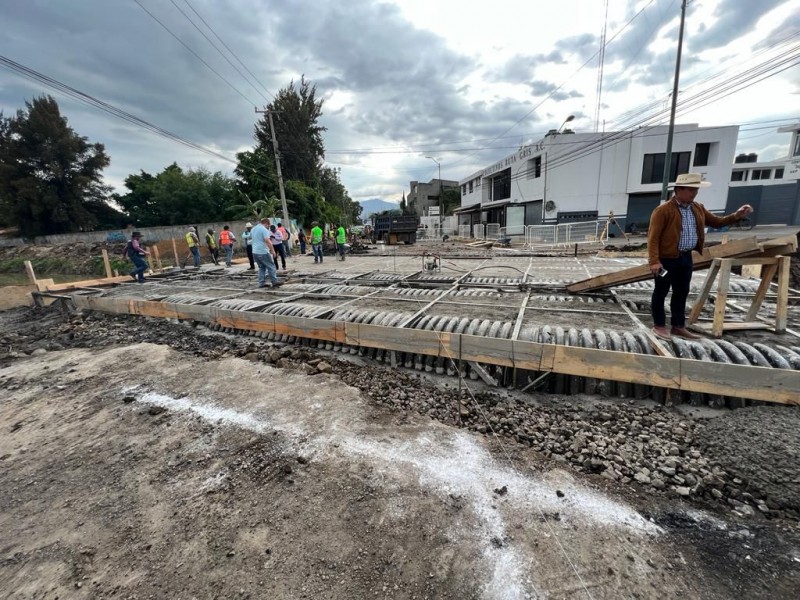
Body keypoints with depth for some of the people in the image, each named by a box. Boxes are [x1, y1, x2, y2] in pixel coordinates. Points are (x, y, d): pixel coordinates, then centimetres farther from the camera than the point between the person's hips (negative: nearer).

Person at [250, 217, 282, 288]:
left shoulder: (253, 229, 16)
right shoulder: (264, 229, -12)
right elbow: (267, 241, -23)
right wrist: (273, 250, -19)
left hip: (255, 252, 8)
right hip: (263, 252, -8)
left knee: (261, 267, 15)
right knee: (271, 267, 1)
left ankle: (261, 283, 12)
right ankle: (274, 282, 2)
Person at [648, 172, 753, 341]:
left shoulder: (698, 209, 12)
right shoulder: (663, 210, -12)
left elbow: (716, 222, 24)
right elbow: (653, 237, -16)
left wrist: (736, 216, 6)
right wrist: (654, 261, -22)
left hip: (686, 258, 8)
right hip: (666, 259, -8)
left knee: (682, 293, 14)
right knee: (660, 293, 3)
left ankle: (678, 326, 24)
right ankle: (659, 325, 14)